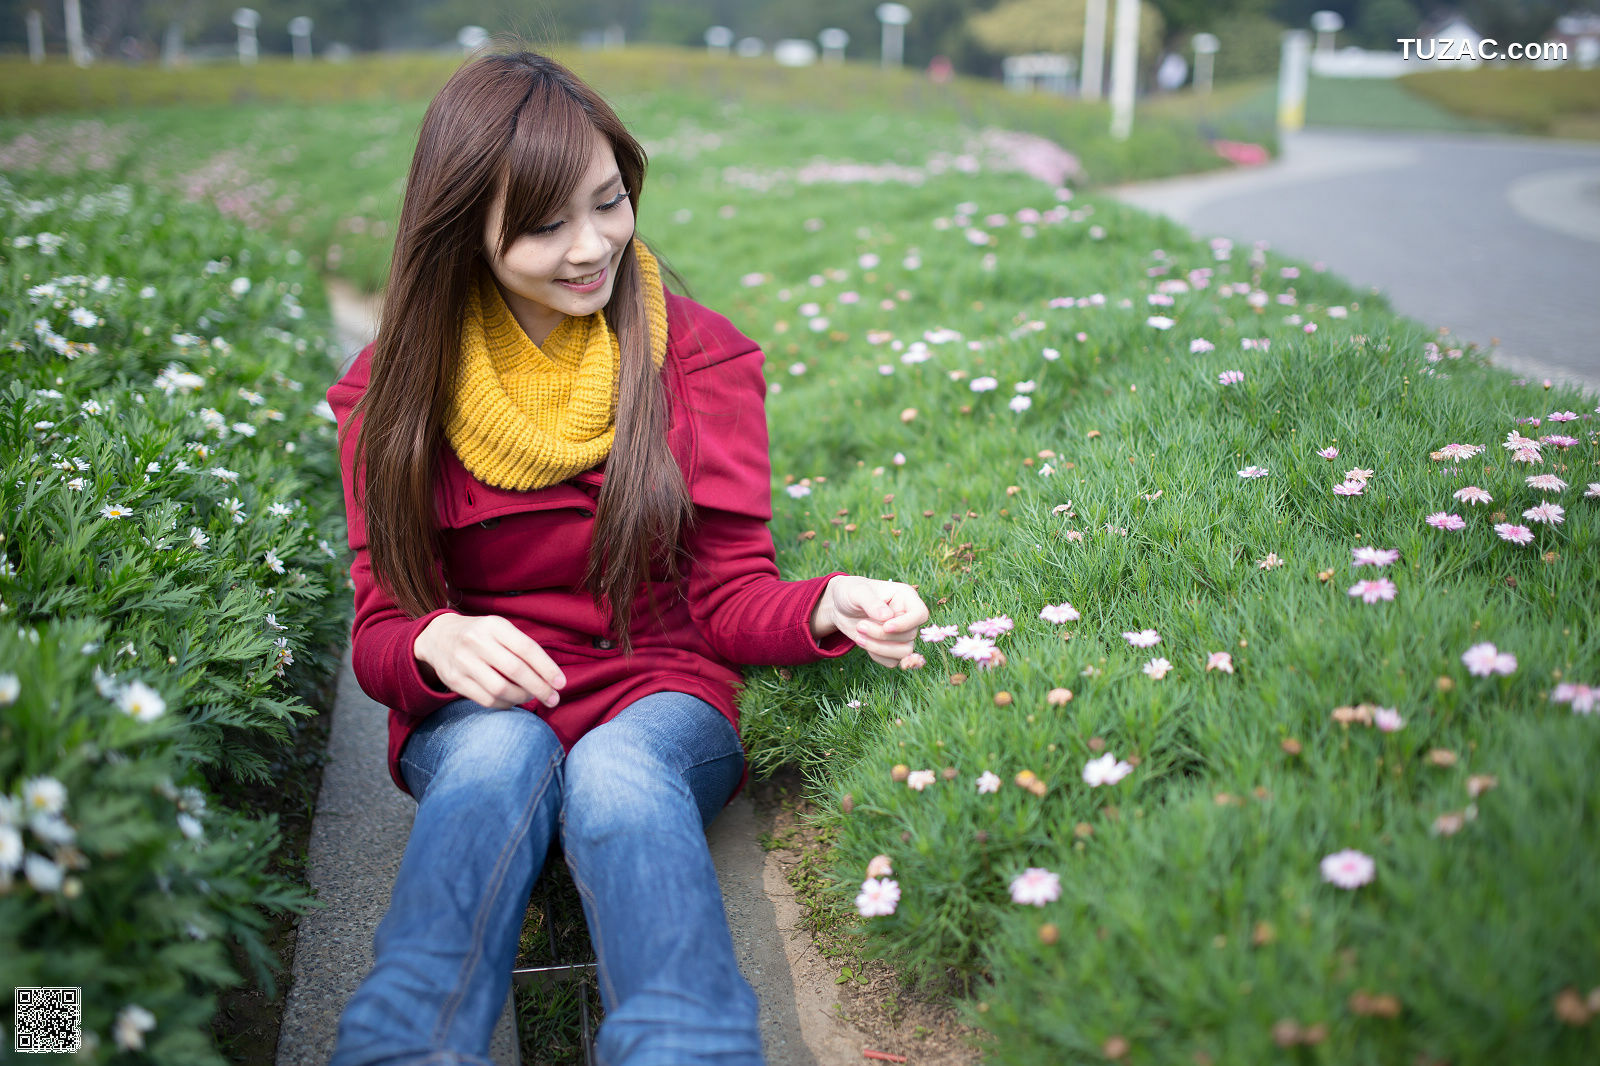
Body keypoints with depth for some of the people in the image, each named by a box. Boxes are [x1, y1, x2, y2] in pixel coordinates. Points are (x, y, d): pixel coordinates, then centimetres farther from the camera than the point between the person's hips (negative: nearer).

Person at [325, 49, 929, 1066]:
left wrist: (827, 604, -23)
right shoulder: (395, 390, 1)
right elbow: (379, 630, 1)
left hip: (661, 700, 0)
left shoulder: (700, 353, 2)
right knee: (502, 753, -34)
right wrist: (434, 641, -24)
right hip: (478, 712, 1)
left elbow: (730, 595, 1)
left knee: (619, 772, -35)